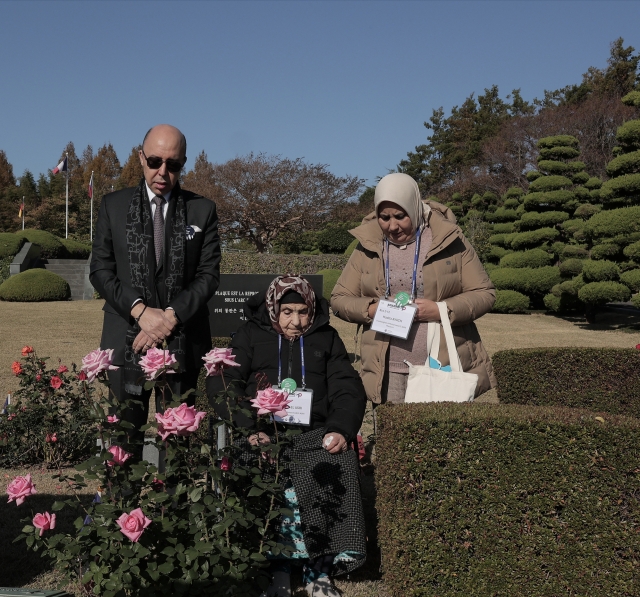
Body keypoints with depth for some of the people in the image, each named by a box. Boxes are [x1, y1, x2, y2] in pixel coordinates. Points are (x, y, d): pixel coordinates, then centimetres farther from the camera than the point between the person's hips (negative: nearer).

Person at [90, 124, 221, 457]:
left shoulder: (203, 210, 6)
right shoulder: (113, 205, 8)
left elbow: (209, 274, 1)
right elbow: (100, 270, 3)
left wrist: (172, 316, -13)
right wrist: (140, 310, -12)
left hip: (183, 341, 0)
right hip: (126, 339, 1)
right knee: (125, 436, 2)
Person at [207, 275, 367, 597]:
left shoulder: (326, 338, 19)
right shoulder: (251, 334, 13)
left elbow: (348, 388, 12)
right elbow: (221, 384, 3)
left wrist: (342, 429, -9)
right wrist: (248, 428, -15)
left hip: (315, 433, 1)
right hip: (264, 432, -1)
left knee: (335, 471, -30)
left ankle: (318, 568, -18)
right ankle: (279, 567, -20)